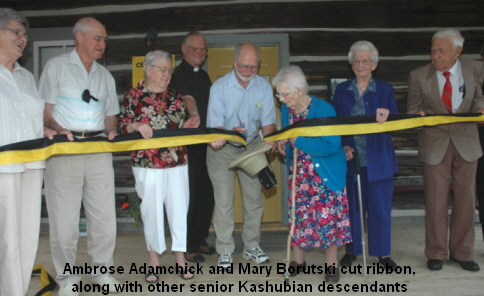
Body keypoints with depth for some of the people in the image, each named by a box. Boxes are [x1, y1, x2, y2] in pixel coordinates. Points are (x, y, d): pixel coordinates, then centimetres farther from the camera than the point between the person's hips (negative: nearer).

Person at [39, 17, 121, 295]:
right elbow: (44, 109, -2)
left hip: (99, 150, 4)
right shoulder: (56, 66, 4)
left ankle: (102, 270, 21)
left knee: (104, 214, 6)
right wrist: (58, 129, -20)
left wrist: (112, 130, -2)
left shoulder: (105, 75, 18)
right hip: (65, 148, -4)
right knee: (64, 217, 0)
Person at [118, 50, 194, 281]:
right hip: (147, 165, -3)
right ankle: (154, 261, 19)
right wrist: (136, 126, -20)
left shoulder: (175, 97, 13)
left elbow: (184, 126, 18)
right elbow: (122, 126, -1)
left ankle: (180, 258, 16)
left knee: (179, 209, 3)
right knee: (152, 211, 4)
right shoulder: (133, 96, 2)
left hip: (177, 163, 3)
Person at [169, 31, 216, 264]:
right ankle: (187, 247, 9)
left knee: (207, 193, 11)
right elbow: (187, 98, -27)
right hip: (188, 145, -8)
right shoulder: (179, 74, -7)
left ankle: (199, 240, 24)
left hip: (206, 142, 8)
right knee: (189, 194, -2)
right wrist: (194, 114, -47)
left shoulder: (203, 75, 19)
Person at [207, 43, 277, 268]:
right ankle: (225, 251, 10)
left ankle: (252, 246, 24)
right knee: (223, 201, -3)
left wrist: (270, 139, -30)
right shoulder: (219, 87, -16)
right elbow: (215, 124, -20)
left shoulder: (264, 87, -7)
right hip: (223, 149, -3)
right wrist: (230, 132, -42)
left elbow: (268, 120, -8)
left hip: (252, 146, 3)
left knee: (254, 199, 9)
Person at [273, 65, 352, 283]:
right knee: (298, 214, 9)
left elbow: (332, 145, -27)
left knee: (327, 216, 0)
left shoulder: (323, 110, -20)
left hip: (325, 173, -5)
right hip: (298, 173, 6)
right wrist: (283, 143, -7)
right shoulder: (286, 109, -1)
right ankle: (298, 259, 25)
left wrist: (298, 141, -24)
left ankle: (331, 264, 15)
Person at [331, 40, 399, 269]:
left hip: (378, 160, -1)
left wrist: (385, 118, -26)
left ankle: (383, 252, 19)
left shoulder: (385, 90, 5)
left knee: (380, 206, 4)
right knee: (352, 206, 8)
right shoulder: (341, 90, 8)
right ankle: (351, 250, 22)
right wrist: (343, 146, -9)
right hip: (350, 158, 1)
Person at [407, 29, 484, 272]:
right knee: (435, 202, 2)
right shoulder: (418, 76, -5)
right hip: (434, 144, -1)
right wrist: (418, 115, -20)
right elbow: (412, 110, 3)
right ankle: (436, 253, 18)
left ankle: (462, 253, 24)